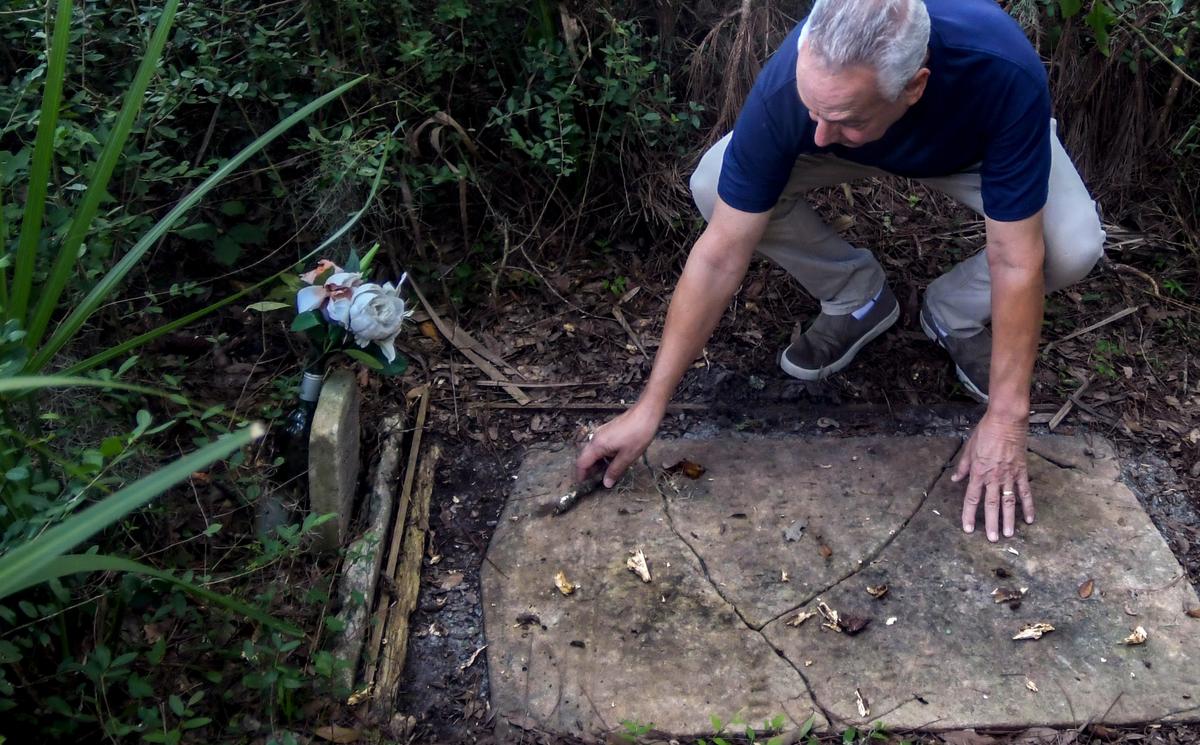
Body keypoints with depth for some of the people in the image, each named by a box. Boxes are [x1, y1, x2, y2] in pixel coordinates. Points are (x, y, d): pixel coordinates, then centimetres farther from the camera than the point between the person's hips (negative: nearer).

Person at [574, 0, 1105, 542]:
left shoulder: (1005, 74, -44)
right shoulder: (785, 87, -38)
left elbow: (1017, 262, -36)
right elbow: (719, 256, -32)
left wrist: (1005, 420, -33)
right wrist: (650, 406, -30)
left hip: (974, 145, -1)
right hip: (865, 149, 1)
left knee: (1075, 246, -30)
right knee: (713, 187, -24)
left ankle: (956, 315, 4)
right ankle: (856, 299, 1)